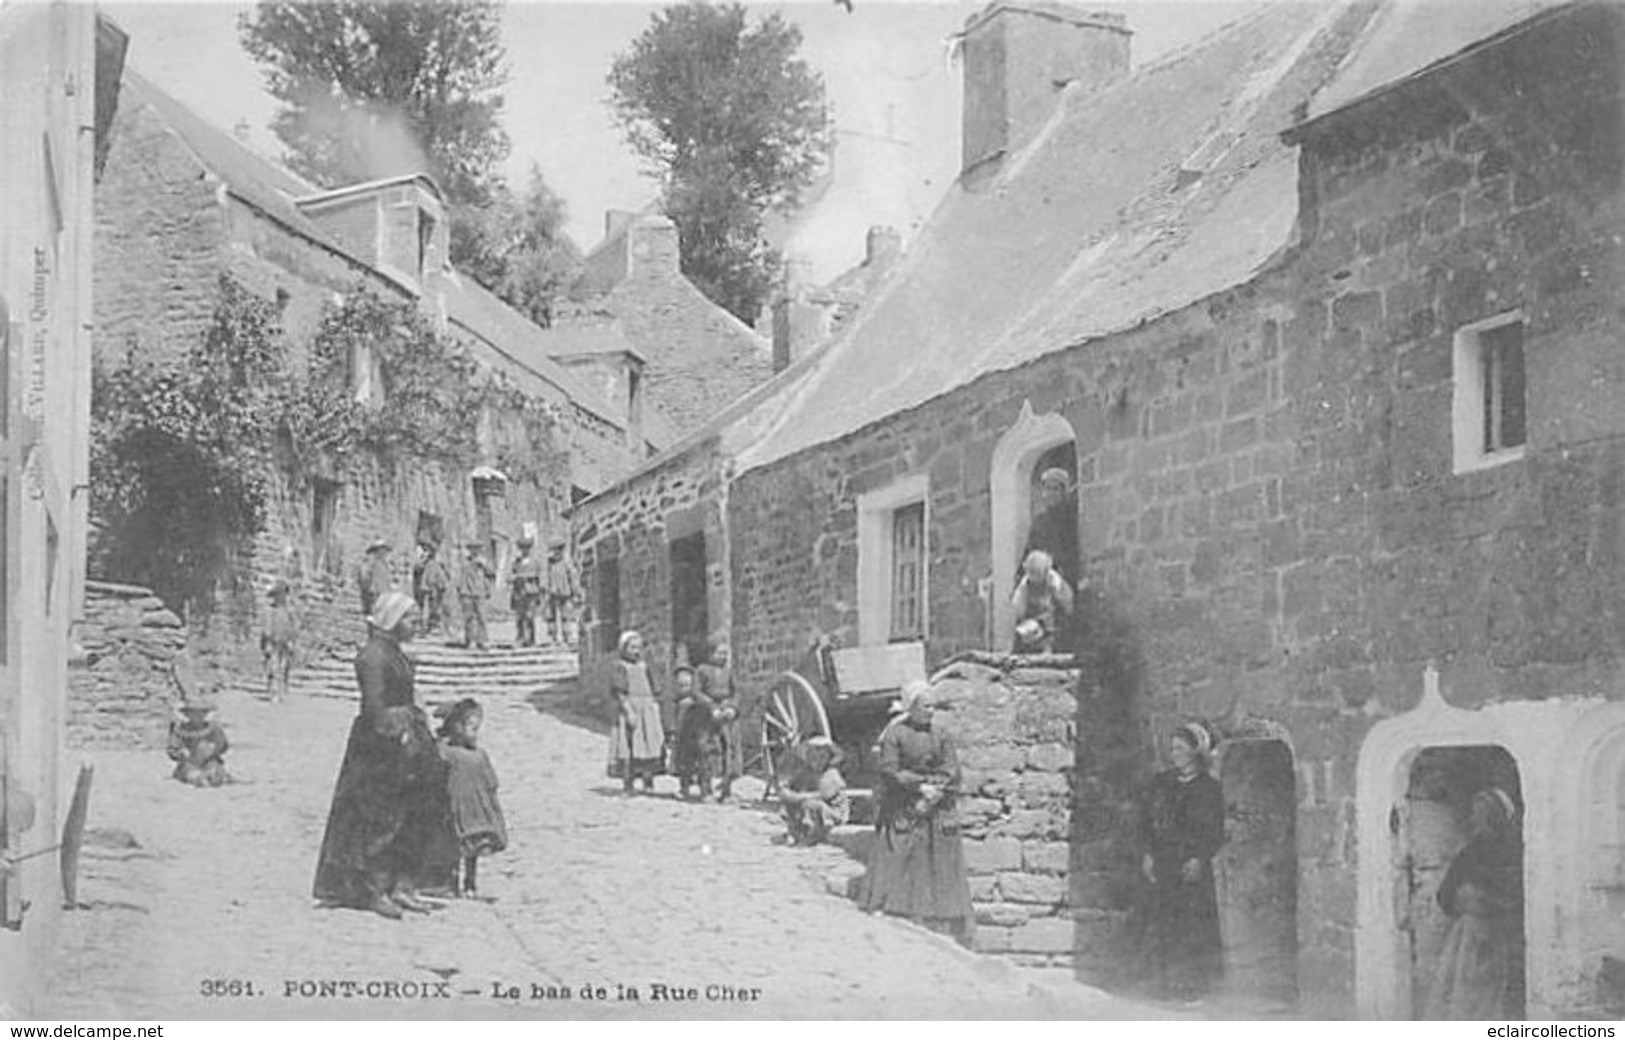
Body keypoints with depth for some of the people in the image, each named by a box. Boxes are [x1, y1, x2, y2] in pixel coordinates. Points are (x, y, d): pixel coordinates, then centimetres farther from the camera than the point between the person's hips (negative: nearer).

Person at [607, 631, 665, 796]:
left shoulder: (644, 666, 16)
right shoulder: (618, 666, -1)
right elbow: (617, 691, -9)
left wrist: (656, 711, 11)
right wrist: (628, 712, -18)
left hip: (648, 711, 5)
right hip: (628, 708, -5)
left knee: (650, 746, 0)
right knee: (628, 747, -7)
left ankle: (648, 783, 5)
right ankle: (627, 785, -3)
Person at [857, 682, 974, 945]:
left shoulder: (940, 736, 10)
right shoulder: (894, 734, -2)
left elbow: (953, 774, 3)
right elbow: (890, 771, -9)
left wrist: (934, 794, -12)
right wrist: (920, 787, -15)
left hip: (936, 813, 4)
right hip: (902, 814, -4)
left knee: (940, 874, 1)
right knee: (894, 868, -8)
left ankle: (941, 935, 2)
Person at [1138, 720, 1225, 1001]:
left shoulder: (1209, 788, 2)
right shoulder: (1160, 783, 13)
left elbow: (1216, 833, -1)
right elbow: (1146, 822, 13)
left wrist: (1199, 859, -12)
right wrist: (1147, 853, 1)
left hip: (1192, 866, -4)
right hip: (1161, 864, 4)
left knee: (1192, 924, -7)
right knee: (1161, 924, -1)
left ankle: (1192, 986, 0)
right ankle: (1167, 983, 6)